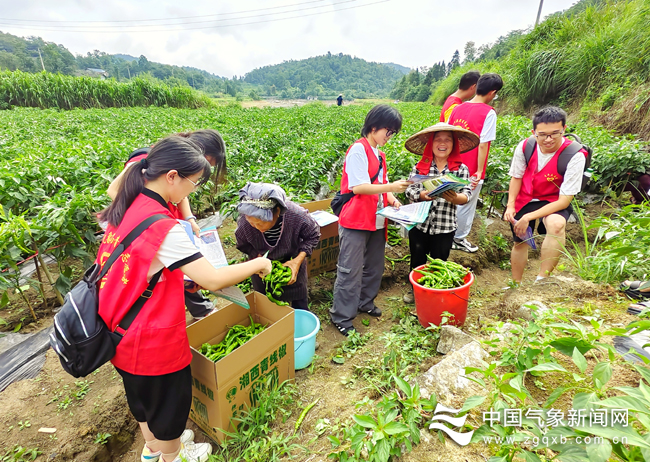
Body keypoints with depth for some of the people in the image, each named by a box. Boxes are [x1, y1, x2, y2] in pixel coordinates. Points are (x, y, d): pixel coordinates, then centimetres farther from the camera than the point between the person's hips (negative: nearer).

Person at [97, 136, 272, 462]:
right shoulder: (163, 229, -30)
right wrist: (257, 264, -16)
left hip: (123, 331, 9)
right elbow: (213, 280, -30)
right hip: (154, 341, -8)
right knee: (169, 400, 19)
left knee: (143, 394, 30)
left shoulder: (125, 209, -3)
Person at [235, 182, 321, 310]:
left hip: (292, 262, -1)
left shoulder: (298, 216, -37)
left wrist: (298, 260, -27)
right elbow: (243, 245, -8)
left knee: (299, 304, 14)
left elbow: (313, 236, -16)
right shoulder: (244, 223, -32)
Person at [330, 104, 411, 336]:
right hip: (356, 221, -9)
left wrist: (392, 199, 3)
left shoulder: (378, 154, 15)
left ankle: (365, 302, 38)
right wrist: (391, 187, -24)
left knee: (374, 266, 19)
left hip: (376, 221, 9)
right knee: (350, 271, -1)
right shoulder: (358, 150, -12)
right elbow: (358, 187, -20)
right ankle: (341, 317, 12)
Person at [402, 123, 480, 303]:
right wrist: (424, 195, -27)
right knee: (417, 261, 17)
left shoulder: (461, 168, -2)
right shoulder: (420, 166, -1)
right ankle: (415, 289, 40)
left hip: (445, 227, -1)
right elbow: (410, 191, -7)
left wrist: (454, 197, -32)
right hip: (419, 224, 1)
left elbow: (466, 195, -10)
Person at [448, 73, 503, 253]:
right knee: (467, 204, 9)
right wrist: (479, 171, -15)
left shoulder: (458, 108, 4)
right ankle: (459, 239, 23)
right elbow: (482, 144, -19)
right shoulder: (488, 113, -14)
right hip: (471, 170, -6)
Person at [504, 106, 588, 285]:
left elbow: (564, 200, -23)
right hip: (525, 199, 3)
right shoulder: (525, 146, -15)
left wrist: (529, 217, -28)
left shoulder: (574, 156, -24)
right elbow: (516, 177, 2)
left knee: (556, 224, -35)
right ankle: (516, 285, 33)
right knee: (520, 241, 10)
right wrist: (510, 205, -11)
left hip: (554, 202, -3)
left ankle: (542, 280, -24)